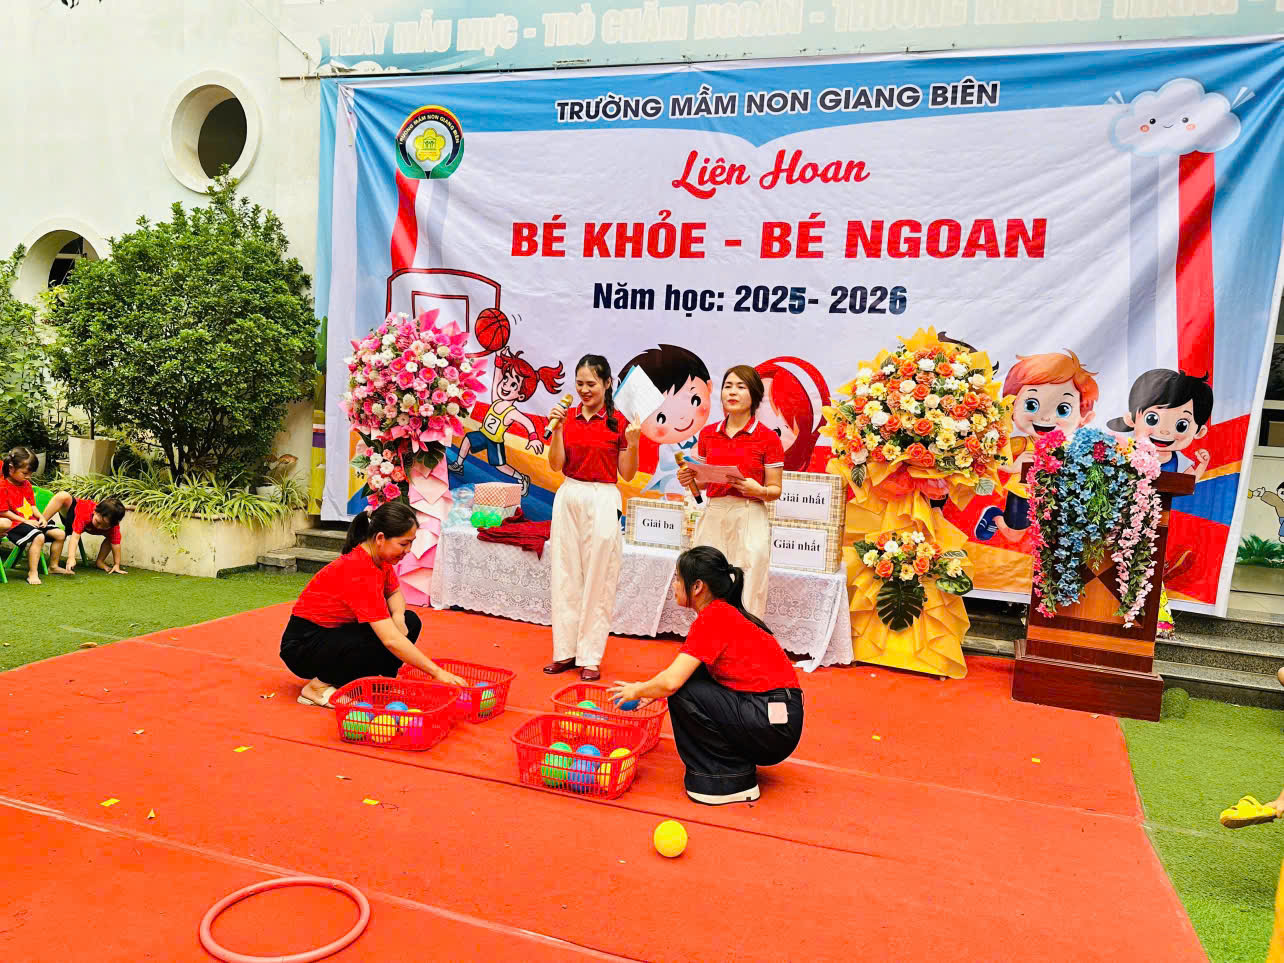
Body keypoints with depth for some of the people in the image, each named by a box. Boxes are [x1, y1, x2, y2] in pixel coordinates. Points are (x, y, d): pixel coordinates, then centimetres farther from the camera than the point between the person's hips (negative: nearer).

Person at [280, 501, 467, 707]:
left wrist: (398, 615, -12)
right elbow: (390, 639, -36)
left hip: (335, 633, 9)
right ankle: (319, 686, -10)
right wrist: (437, 672, -34)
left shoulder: (379, 557, -6)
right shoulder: (359, 570, -31)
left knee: (410, 622, -4)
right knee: (385, 648, -30)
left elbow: (394, 593, 13)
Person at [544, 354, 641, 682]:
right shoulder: (567, 417, 6)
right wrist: (556, 429, -12)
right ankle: (565, 651, 18)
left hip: (602, 501, -4)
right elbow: (556, 465, 0)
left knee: (597, 580, 0)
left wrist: (633, 443, -17)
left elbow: (628, 474, -1)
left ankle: (590, 657, 9)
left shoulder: (618, 422, -3)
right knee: (565, 575, 8)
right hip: (568, 498, 4)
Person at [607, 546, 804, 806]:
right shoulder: (726, 612, 12)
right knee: (691, 677, 13)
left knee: (683, 693, -13)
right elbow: (682, 671, 22)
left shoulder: (712, 617, -16)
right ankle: (737, 766, 17)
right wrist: (649, 690, 17)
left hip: (772, 724, -10)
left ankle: (733, 782, 0)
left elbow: (671, 682, -21)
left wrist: (638, 691, -3)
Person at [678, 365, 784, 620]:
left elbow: (776, 490, 0)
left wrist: (758, 490, -20)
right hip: (712, 517, 4)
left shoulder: (767, 437, -1)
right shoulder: (708, 434, 11)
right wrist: (689, 480, -2)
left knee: (746, 600, -4)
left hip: (749, 520, -4)